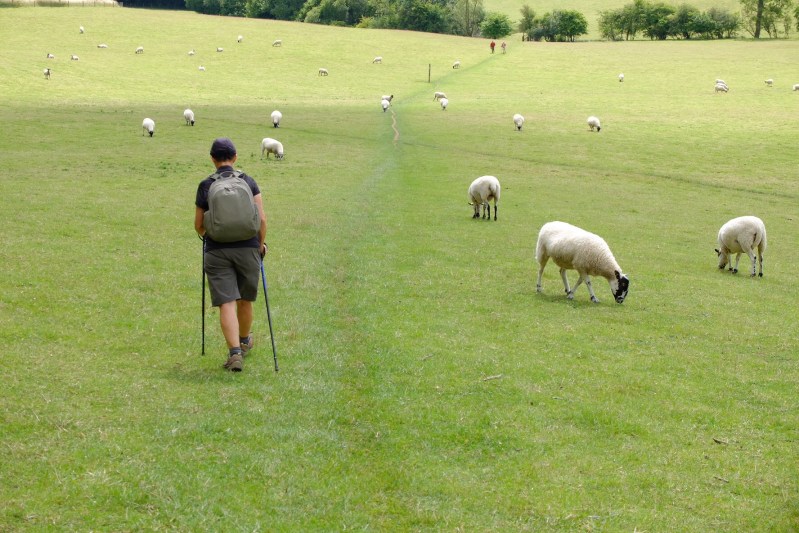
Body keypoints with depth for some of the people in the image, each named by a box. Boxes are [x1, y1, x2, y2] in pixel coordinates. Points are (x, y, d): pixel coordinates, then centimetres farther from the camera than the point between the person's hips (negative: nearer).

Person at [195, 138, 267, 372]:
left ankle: (234, 351, -16)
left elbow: (199, 225, 6)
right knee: (245, 300, 19)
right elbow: (262, 218, -3)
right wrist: (261, 243, 13)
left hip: (216, 251, -1)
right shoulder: (249, 182, 2)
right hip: (248, 249, 1)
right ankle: (245, 341, 40)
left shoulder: (205, 186, 0)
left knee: (226, 303, -4)